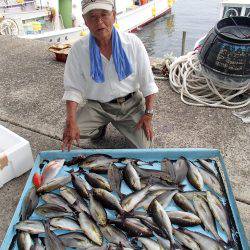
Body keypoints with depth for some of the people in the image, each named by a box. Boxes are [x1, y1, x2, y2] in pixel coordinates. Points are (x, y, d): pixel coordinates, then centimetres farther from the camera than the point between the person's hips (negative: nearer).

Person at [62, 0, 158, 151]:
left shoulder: (133, 42, -10)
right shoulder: (78, 49, -10)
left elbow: (147, 82, -5)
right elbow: (73, 89, -9)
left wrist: (148, 114, -9)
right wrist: (71, 122, -23)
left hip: (132, 104, 0)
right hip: (98, 107, 0)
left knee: (145, 146, -11)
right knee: (70, 131, -21)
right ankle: (101, 126, 13)